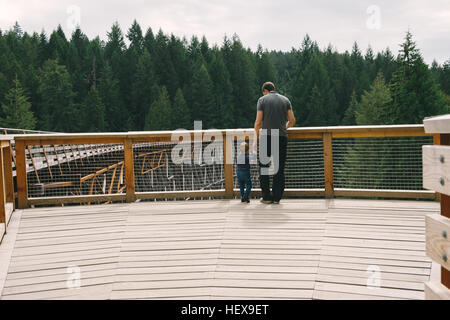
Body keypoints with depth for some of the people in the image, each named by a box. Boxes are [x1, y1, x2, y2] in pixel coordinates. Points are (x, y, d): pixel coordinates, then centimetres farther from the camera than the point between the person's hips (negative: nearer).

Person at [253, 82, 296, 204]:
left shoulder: (262, 100, 3)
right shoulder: (285, 100, 11)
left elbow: (258, 122, -4)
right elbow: (292, 120, 9)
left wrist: (255, 138, 5)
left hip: (266, 137, -2)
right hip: (282, 137, 2)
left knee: (263, 167, 7)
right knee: (279, 168, 6)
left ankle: (267, 197, 4)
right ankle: (277, 197, 5)